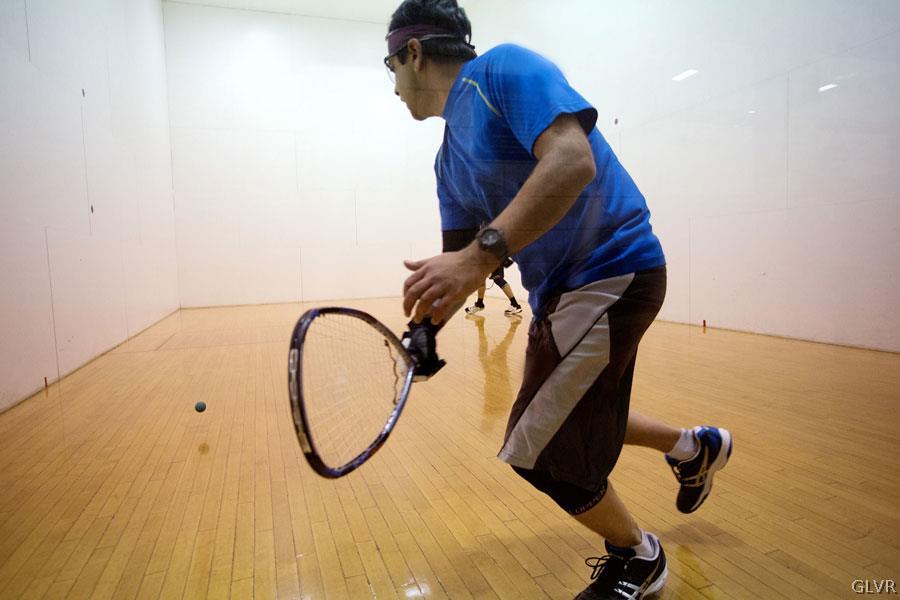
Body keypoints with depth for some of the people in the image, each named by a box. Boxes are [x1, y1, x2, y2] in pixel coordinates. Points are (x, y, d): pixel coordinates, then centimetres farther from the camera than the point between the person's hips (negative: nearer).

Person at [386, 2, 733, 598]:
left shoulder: (505, 68, -11)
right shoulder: (449, 158, 14)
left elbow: (573, 161, -28)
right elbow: (460, 257, 11)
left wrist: (481, 254, -35)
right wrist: (428, 326, -5)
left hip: (611, 271, -9)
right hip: (560, 290, 9)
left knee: (540, 450, -3)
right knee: (574, 415, 24)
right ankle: (695, 447, 45)